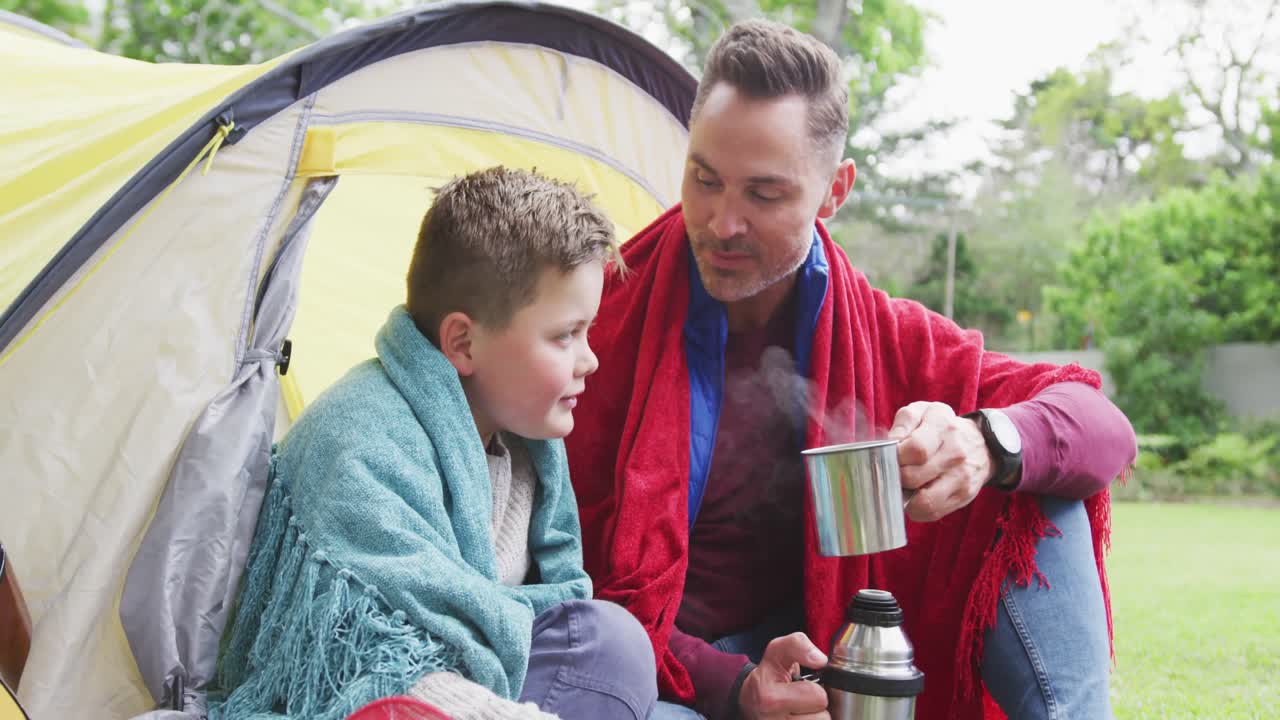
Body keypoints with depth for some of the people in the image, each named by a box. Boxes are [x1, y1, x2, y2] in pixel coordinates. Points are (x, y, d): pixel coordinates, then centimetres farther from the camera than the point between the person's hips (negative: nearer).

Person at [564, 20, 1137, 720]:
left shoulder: (878, 334, -3)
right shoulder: (606, 323, -14)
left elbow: (1099, 426, -5)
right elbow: (575, 580, -11)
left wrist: (985, 443, -31)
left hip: (822, 652, 4)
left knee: (1039, 502, -11)